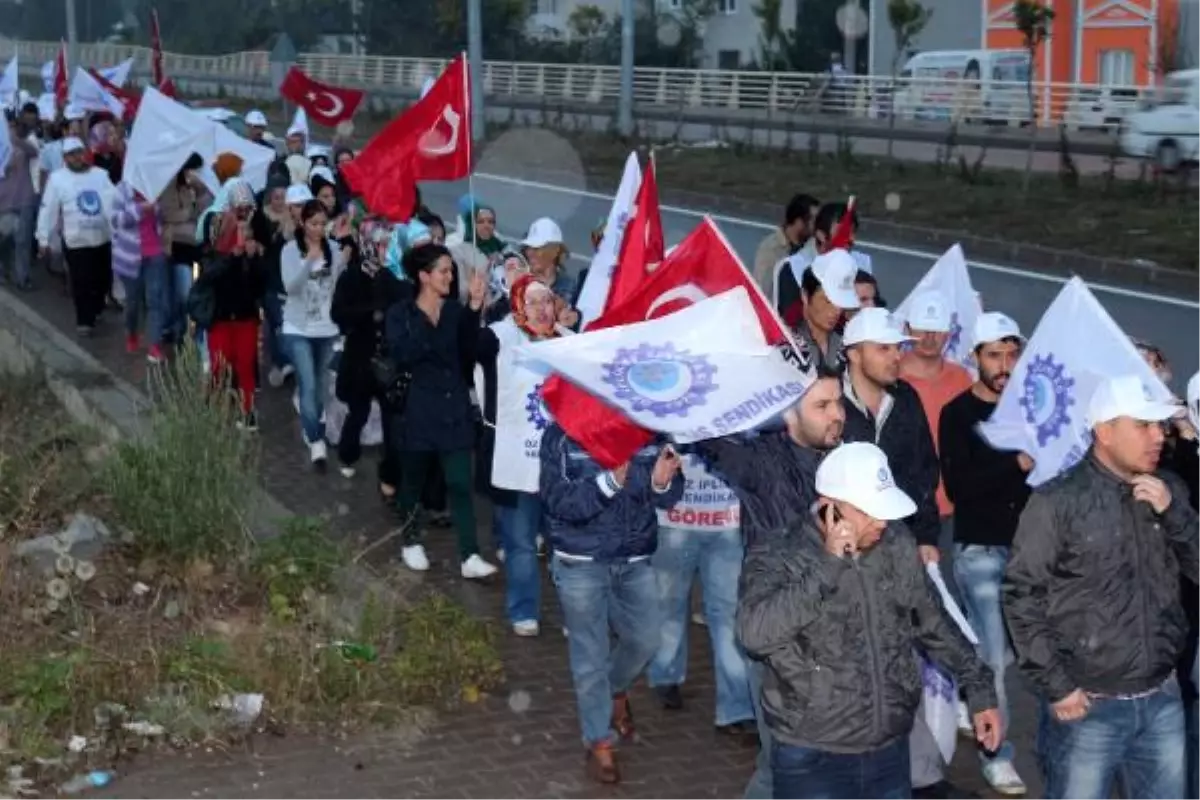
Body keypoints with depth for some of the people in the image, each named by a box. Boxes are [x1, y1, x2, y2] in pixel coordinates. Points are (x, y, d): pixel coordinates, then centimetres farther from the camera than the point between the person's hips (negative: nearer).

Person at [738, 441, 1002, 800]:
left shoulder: (896, 545, 0)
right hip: (814, 760, -5)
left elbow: (933, 621, 15)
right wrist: (828, 566, -30)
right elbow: (754, 633, -33)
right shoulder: (778, 559, -14)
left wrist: (979, 688, 15)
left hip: (890, 752, 5)